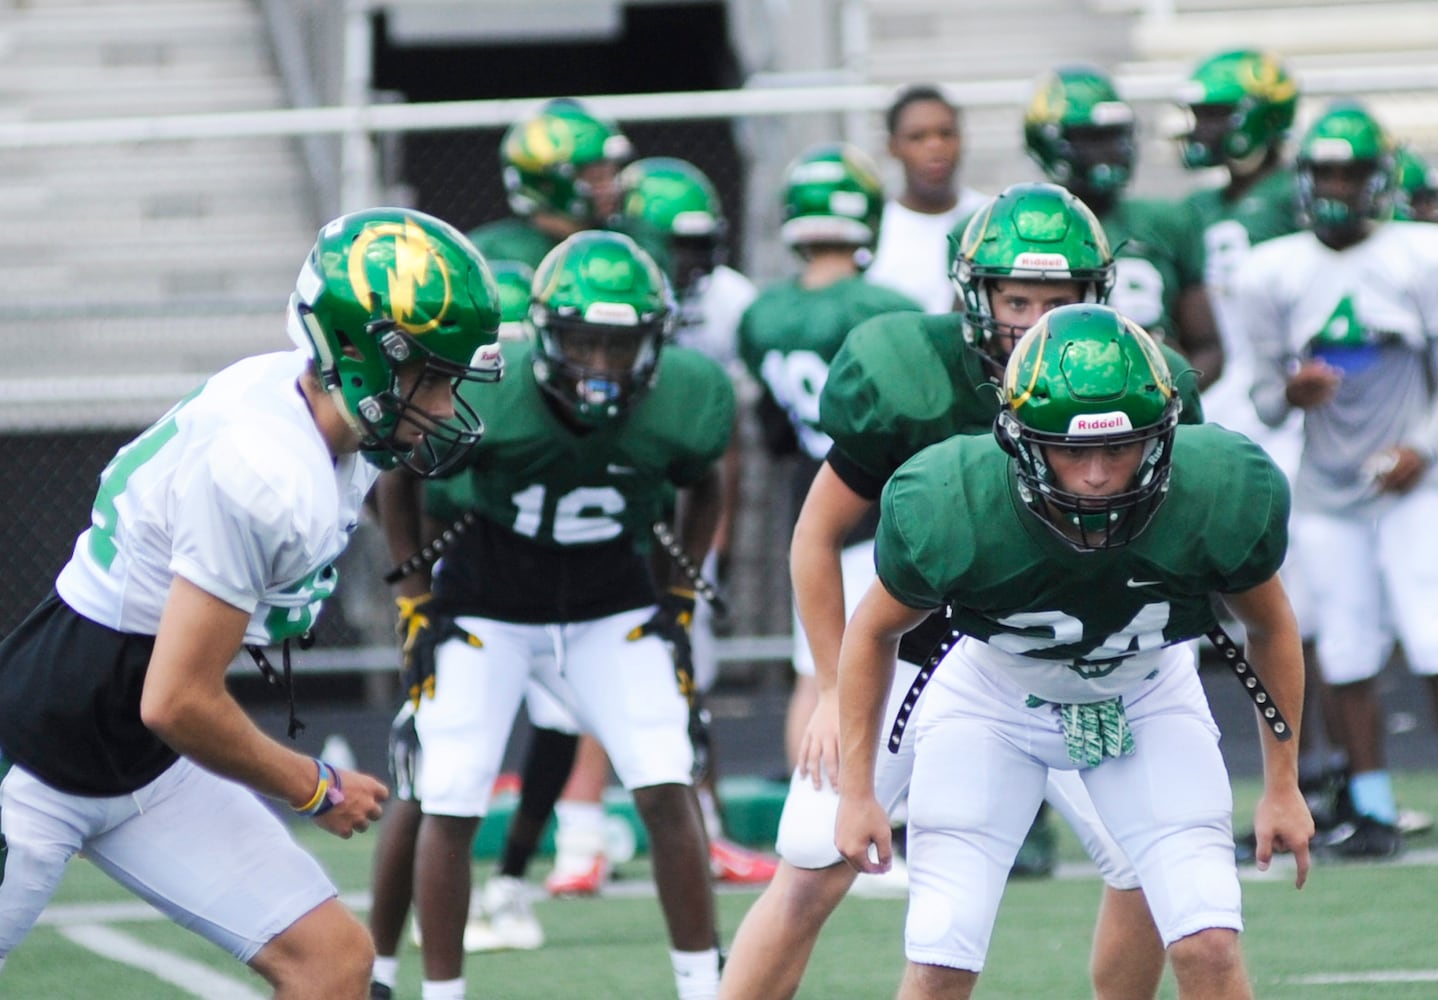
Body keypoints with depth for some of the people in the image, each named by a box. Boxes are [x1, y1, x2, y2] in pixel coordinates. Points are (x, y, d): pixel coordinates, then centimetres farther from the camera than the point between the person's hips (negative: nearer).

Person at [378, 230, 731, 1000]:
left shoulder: (684, 402, -20)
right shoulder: (479, 398, -27)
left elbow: (702, 487, 6)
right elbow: (398, 475, -5)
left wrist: (679, 600, 2)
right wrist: (419, 602, -3)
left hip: (613, 612, 2)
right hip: (484, 610, -1)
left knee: (667, 792, -11)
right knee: (449, 807, -9)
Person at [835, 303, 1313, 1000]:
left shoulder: (1223, 495, -30)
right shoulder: (947, 509, -33)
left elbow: (1270, 628, -6)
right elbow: (874, 631, -10)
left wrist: (1283, 786, 2)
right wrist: (857, 792, -7)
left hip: (1148, 696, 1)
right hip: (993, 699, -1)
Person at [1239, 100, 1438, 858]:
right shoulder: (1273, 274, 3)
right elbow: (1265, 394, 7)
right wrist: (1289, 393, -16)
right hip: (1326, 496, 2)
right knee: (1348, 659, 2)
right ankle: (1372, 813, 10)